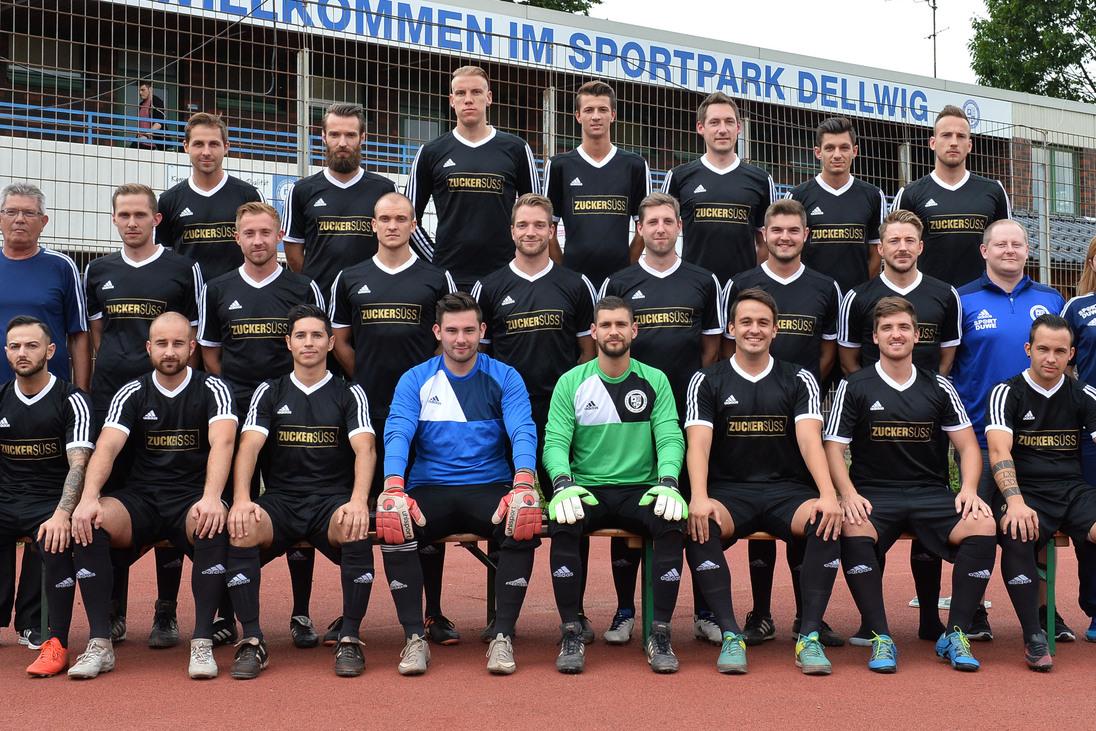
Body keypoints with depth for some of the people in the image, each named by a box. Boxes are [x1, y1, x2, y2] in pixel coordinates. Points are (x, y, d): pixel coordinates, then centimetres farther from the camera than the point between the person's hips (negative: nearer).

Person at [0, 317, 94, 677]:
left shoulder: (71, 400, -4)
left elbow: (79, 464, -14)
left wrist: (62, 515, -30)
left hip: (51, 502, -4)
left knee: (56, 542, -35)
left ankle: (57, 645, -21)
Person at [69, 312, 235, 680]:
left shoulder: (212, 389, 0)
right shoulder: (132, 393, 7)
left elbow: (222, 442, -18)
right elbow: (107, 447, -7)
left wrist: (211, 498, -36)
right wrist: (88, 498, -27)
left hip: (192, 499, -2)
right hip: (141, 498, 2)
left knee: (214, 526, -37)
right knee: (89, 523, -28)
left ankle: (202, 643, -28)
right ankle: (99, 643, -23)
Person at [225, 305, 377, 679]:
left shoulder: (349, 393, 8)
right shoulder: (269, 392, 12)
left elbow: (365, 449, -7)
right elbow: (248, 447, -2)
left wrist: (358, 501, -27)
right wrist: (241, 500, -22)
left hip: (333, 500, -1)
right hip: (279, 499, 1)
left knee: (356, 530, -36)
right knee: (240, 529, -31)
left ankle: (349, 638, -21)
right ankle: (252, 640, -21)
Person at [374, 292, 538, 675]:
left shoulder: (505, 378, 5)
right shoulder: (415, 380, 7)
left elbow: (523, 432, -9)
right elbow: (397, 433, -7)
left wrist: (523, 485, -30)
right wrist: (393, 487, -28)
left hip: (490, 488, 0)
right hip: (429, 490, 1)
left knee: (525, 522, -32)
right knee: (390, 523, -30)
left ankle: (503, 637, -20)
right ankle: (414, 637, -19)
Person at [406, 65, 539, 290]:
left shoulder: (516, 149, 7)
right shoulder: (431, 153, 7)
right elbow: (410, 216, 12)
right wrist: (434, 261, 3)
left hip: (503, 274, 0)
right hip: (449, 276, 0)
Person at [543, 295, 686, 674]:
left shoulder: (655, 381, 6)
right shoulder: (571, 383, 4)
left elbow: (670, 438, -2)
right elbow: (555, 441, -3)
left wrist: (668, 482, -22)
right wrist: (562, 484, -24)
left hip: (641, 491, 1)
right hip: (586, 490, 0)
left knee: (674, 522, -31)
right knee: (562, 523, -33)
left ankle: (660, 635, -21)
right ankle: (571, 635, -22)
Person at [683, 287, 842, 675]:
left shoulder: (799, 380, 9)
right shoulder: (707, 381, 7)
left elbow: (809, 438, -6)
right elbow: (698, 442, -6)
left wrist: (827, 494, -23)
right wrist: (699, 497, -25)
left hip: (787, 489, 1)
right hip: (729, 490, -1)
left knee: (827, 522, -31)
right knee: (698, 526, -34)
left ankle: (809, 636, -24)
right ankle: (731, 635, -28)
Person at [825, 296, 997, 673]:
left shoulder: (939, 387, 13)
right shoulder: (854, 387, 6)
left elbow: (968, 445, 11)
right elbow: (833, 447, 2)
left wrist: (969, 490, -9)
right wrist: (849, 494, -16)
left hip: (932, 493, 2)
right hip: (873, 494, -2)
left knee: (983, 526, -27)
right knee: (853, 530, -36)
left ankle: (955, 635, -15)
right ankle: (881, 638, -25)